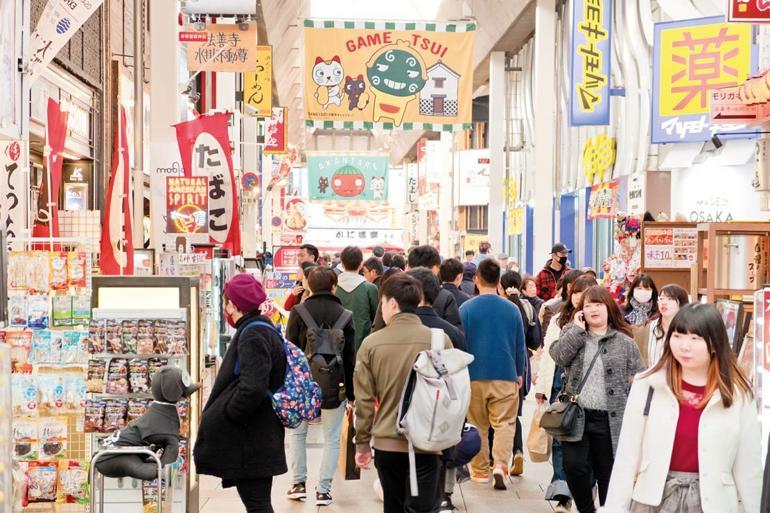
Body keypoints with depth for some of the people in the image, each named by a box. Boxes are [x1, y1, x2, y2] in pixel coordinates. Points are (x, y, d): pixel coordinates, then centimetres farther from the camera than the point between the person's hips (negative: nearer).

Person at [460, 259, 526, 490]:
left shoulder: (466, 308, -4)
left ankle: (480, 469, 17)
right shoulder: (512, 309, 1)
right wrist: (519, 373, 19)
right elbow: (520, 345, 7)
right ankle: (500, 465, -15)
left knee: (477, 425, 12)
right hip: (505, 375, 0)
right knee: (505, 423, 3)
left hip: (474, 375, 0)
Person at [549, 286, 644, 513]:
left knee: (608, 473, 6)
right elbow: (559, 356, -11)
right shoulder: (572, 333, 9)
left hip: (610, 419, -1)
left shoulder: (625, 342, 3)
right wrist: (578, 329, -10)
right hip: (576, 416, 1)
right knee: (574, 467, -5)